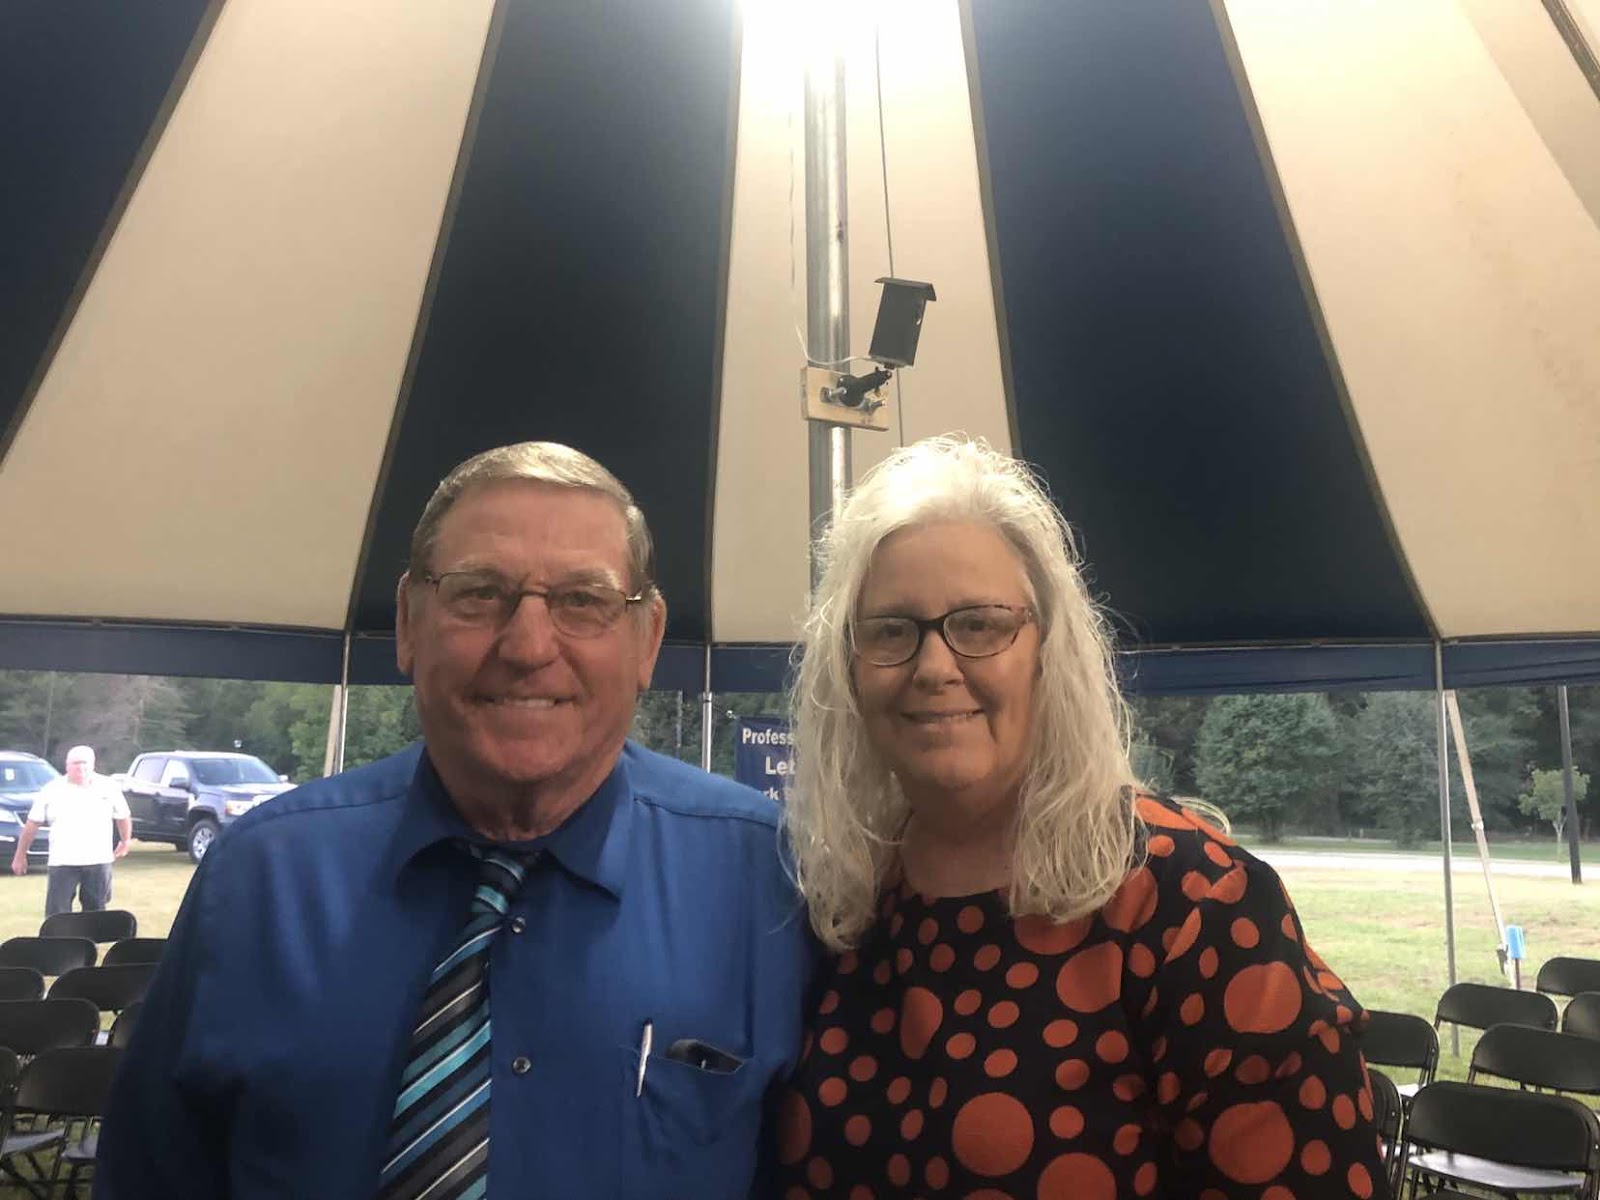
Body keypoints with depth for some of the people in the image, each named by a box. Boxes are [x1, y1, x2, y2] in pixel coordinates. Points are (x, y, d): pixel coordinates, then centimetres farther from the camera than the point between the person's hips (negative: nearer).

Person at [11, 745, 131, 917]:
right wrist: (21, 855, 9)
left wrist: (125, 841, 13)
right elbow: (32, 824, 6)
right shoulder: (51, 790, 2)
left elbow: (123, 817, 15)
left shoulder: (109, 788, 4)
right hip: (62, 862, -1)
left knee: (95, 913, 9)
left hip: (99, 862, 1)